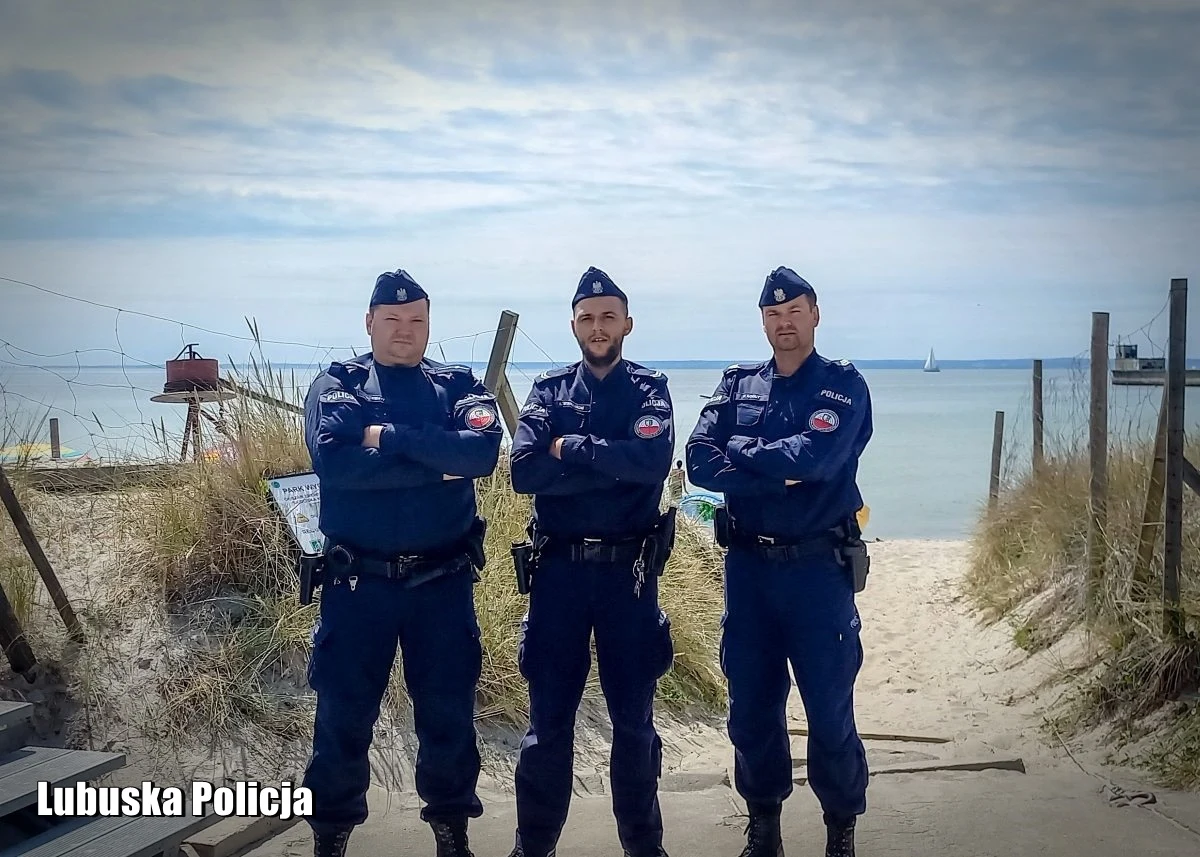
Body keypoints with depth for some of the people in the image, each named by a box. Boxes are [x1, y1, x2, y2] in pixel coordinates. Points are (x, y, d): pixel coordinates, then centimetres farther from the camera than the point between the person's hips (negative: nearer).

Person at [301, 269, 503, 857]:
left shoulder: (458, 387, 6)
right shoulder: (336, 385, 2)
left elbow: (482, 451, -15)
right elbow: (333, 460, -18)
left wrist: (389, 437, -18)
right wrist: (435, 462, -16)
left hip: (443, 582, 1)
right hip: (358, 581, -1)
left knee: (448, 712, 10)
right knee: (343, 715, 6)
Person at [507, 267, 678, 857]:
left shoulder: (649, 389, 2)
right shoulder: (548, 391, 6)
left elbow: (652, 461, -18)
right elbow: (525, 472, -10)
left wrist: (569, 448, -12)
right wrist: (612, 465, -16)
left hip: (628, 570, -1)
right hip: (559, 569, 1)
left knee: (633, 716, 8)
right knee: (548, 716, 6)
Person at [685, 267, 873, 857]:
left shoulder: (843, 385, -3)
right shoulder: (737, 386, 9)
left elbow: (816, 457, -21)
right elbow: (700, 460, -6)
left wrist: (741, 457, -11)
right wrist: (780, 473, -17)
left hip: (819, 567, -3)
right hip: (747, 565, 4)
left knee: (830, 707, 2)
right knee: (751, 704, 10)